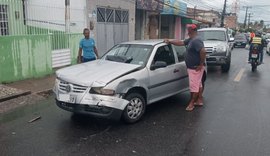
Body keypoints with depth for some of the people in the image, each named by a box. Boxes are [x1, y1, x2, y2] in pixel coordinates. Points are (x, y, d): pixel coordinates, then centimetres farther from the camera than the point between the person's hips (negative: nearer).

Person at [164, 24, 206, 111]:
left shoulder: (196, 41, -21)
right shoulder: (190, 40, 11)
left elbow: (203, 51, -31)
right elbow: (181, 43, 18)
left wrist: (201, 65, -26)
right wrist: (170, 41, 12)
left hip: (195, 68, -10)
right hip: (193, 67, 10)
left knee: (194, 86, -2)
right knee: (199, 84, 17)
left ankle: (191, 103, 6)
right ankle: (199, 100, 28)